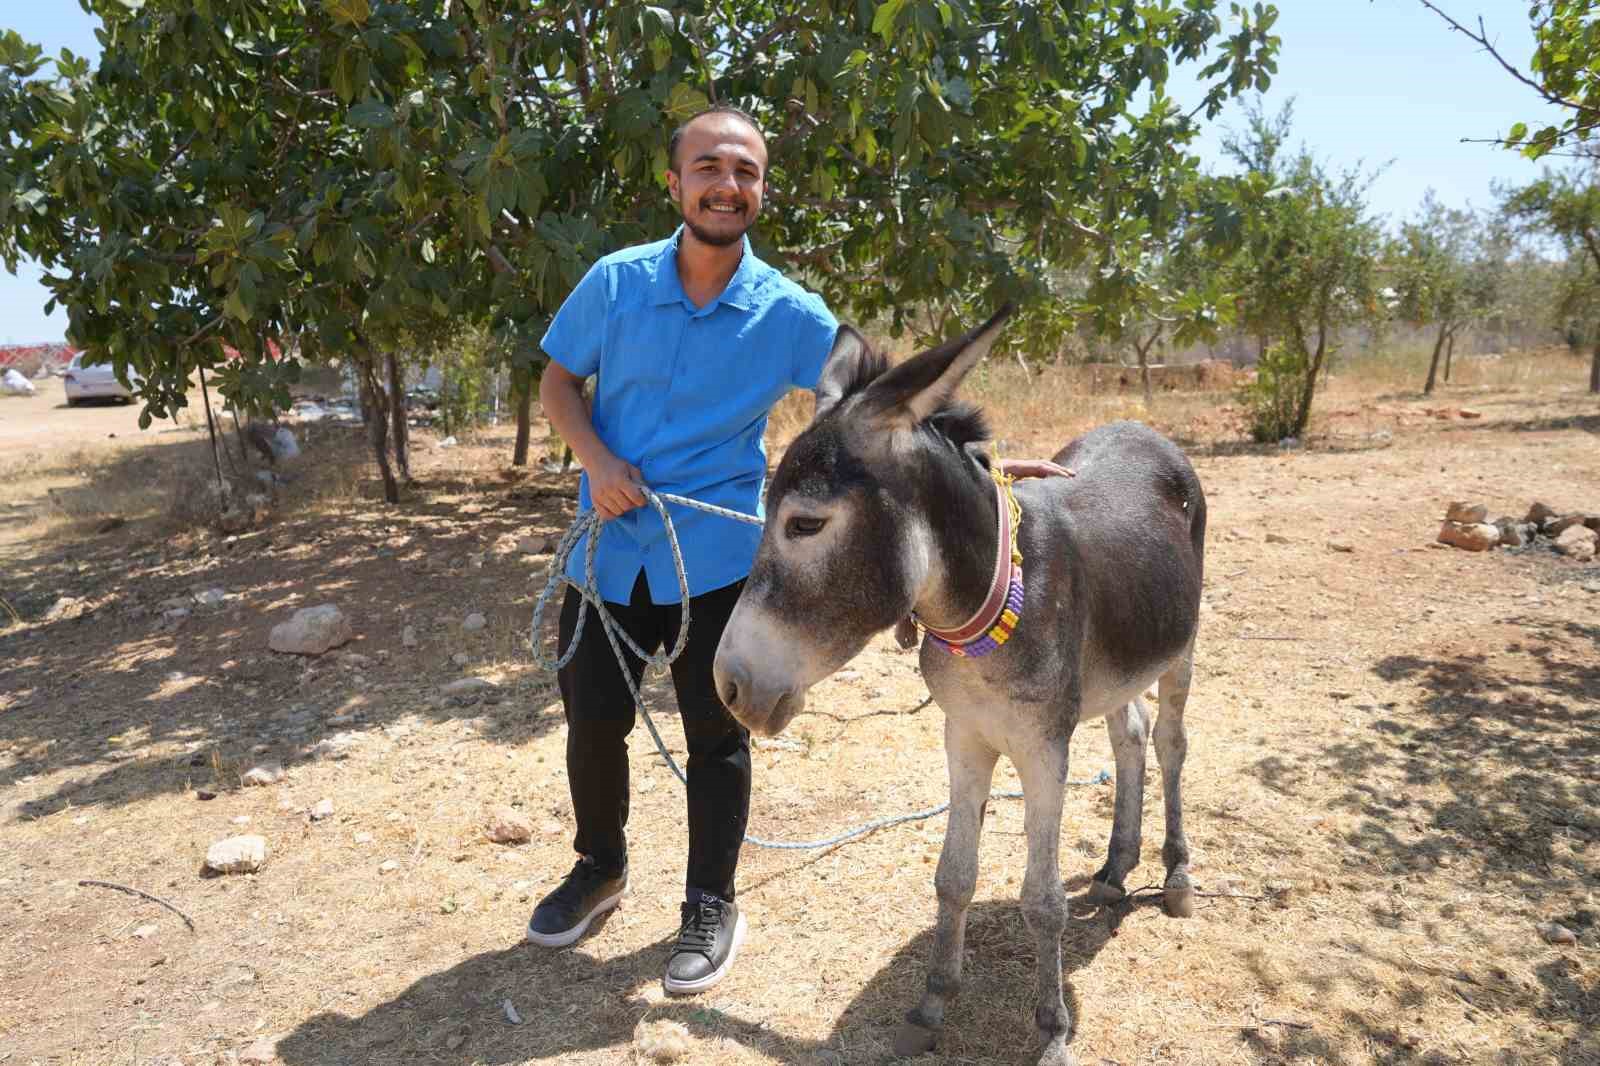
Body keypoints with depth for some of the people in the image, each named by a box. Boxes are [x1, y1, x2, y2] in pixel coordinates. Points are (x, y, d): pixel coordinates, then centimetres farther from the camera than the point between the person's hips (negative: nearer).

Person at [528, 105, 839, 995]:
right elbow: (558, 380, 6)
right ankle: (601, 869, 40)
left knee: (716, 733, 8)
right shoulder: (615, 282, -4)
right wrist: (597, 458, -12)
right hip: (610, 546, 2)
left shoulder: (790, 313, -8)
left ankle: (712, 906, 29)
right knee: (593, 720, 13)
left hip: (717, 557, -2)